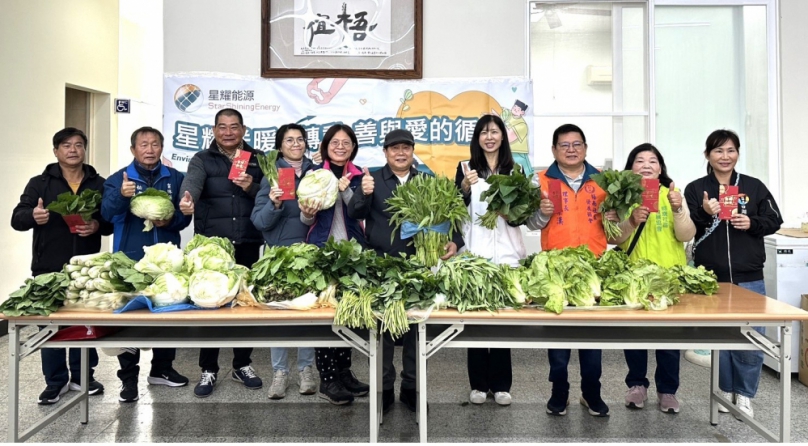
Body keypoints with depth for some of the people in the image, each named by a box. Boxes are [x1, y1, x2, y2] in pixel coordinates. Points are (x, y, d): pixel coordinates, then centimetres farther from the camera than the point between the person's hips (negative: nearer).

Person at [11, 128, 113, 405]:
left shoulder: (99, 184, 8)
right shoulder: (39, 183, 4)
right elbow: (17, 219, -3)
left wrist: (97, 225, -15)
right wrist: (32, 216, -26)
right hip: (49, 269, -1)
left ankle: (81, 377, 22)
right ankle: (56, 382, 17)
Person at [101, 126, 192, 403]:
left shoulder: (175, 178, 9)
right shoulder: (118, 179, 2)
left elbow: (185, 216, 6)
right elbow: (107, 213, -14)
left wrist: (170, 221, -15)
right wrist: (121, 196, -33)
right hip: (130, 259, -2)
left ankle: (162, 369, 24)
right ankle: (129, 377, 8)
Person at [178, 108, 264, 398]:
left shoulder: (256, 159, 12)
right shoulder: (202, 160, 4)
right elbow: (192, 182, -17)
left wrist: (252, 188, -12)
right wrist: (187, 199, -40)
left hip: (247, 244, 2)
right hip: (211, 244, -2)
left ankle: (242, 365, 23)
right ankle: (208, 369, 14)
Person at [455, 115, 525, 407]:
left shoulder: (515, 170, 10)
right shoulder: (465, 168, 6)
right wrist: (465, 186, -19)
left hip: (506, 252, 1)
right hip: (474, 251, -1)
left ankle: (501, 384, 13)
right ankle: (478, 383, 12)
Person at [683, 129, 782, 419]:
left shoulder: (754, 187, 5)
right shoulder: (695, 189, 1)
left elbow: (774, 221, 8)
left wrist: (752, 223, -11)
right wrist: (704, 214, -22)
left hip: (749, 279, 1)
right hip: (711, 278, -1)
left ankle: (744, 395, 19)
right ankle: (726, 391, 25)